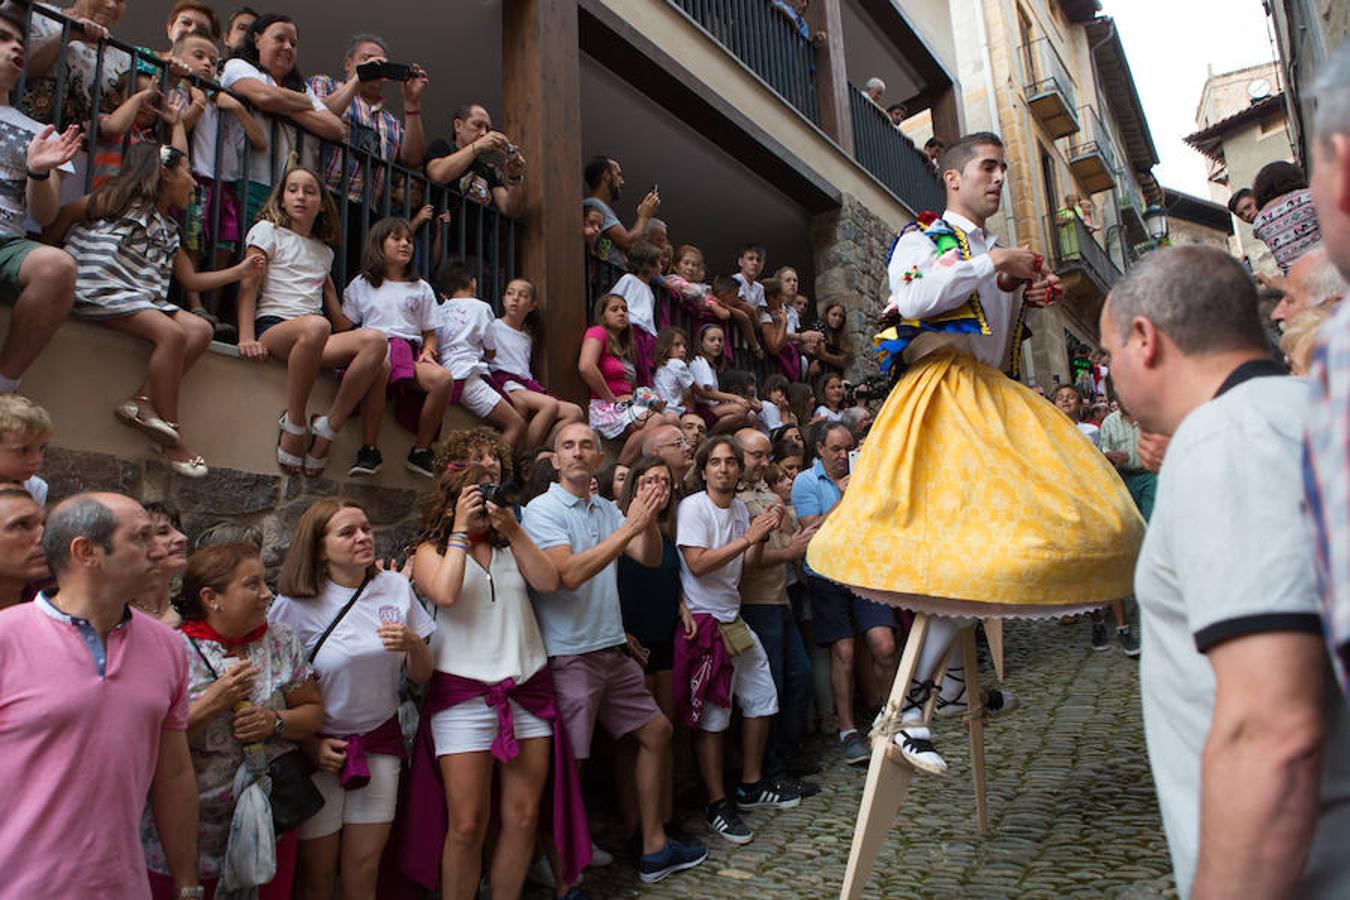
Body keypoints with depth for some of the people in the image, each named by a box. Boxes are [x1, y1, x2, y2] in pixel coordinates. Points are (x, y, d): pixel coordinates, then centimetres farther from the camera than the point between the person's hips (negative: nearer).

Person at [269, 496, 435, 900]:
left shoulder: (395, 587, -3)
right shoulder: (296, 604, -13)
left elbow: (421, 677, 2)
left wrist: (414, 644, -19)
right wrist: (309, 745, -9)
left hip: (380, 742, 3)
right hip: (319, 746, -2)